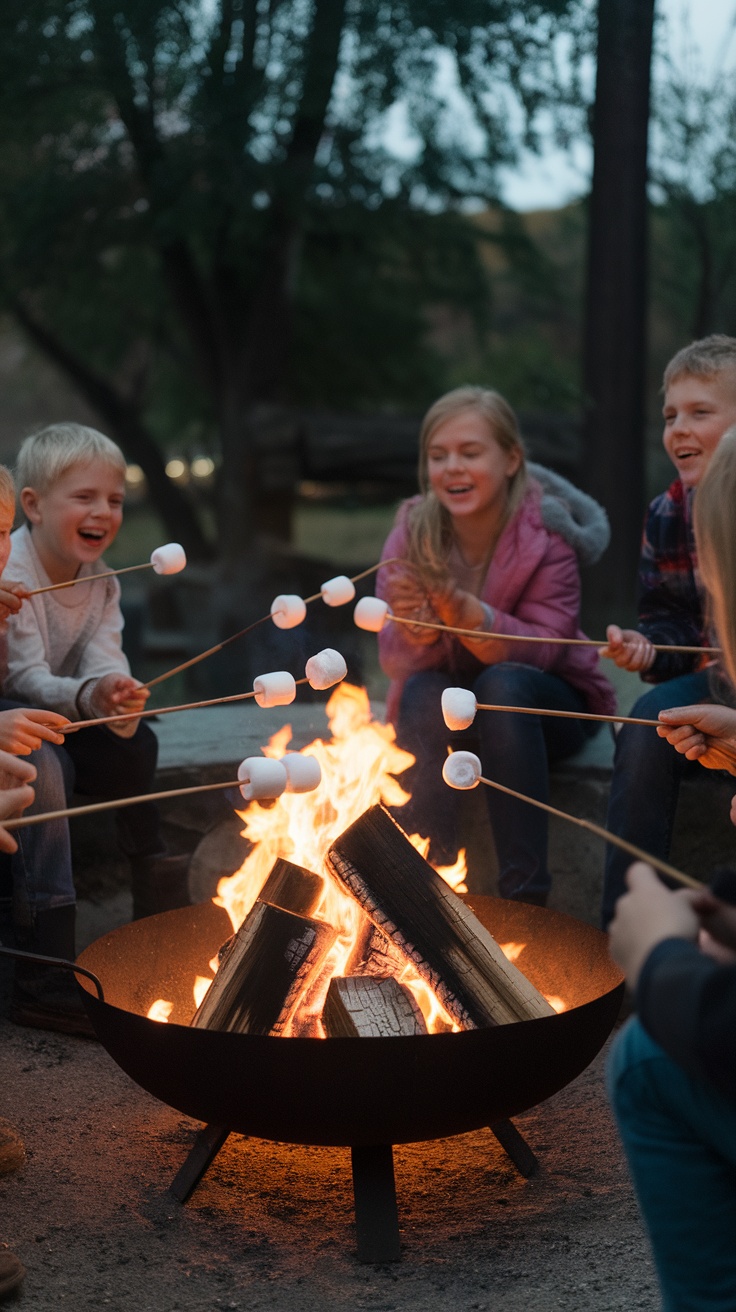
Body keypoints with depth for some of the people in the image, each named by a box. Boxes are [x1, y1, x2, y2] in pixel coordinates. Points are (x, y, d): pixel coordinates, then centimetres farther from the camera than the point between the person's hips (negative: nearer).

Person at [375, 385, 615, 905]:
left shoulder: (547, 529, -16)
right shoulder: (413, 531, -11)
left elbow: (544, 648, -24)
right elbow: (396, 661, -15)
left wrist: (460, 608, -40)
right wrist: (415, 627, -39)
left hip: (541, 706, -2)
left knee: (502, 684, -33)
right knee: (425, 695, -30)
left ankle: (526, 896, -32)